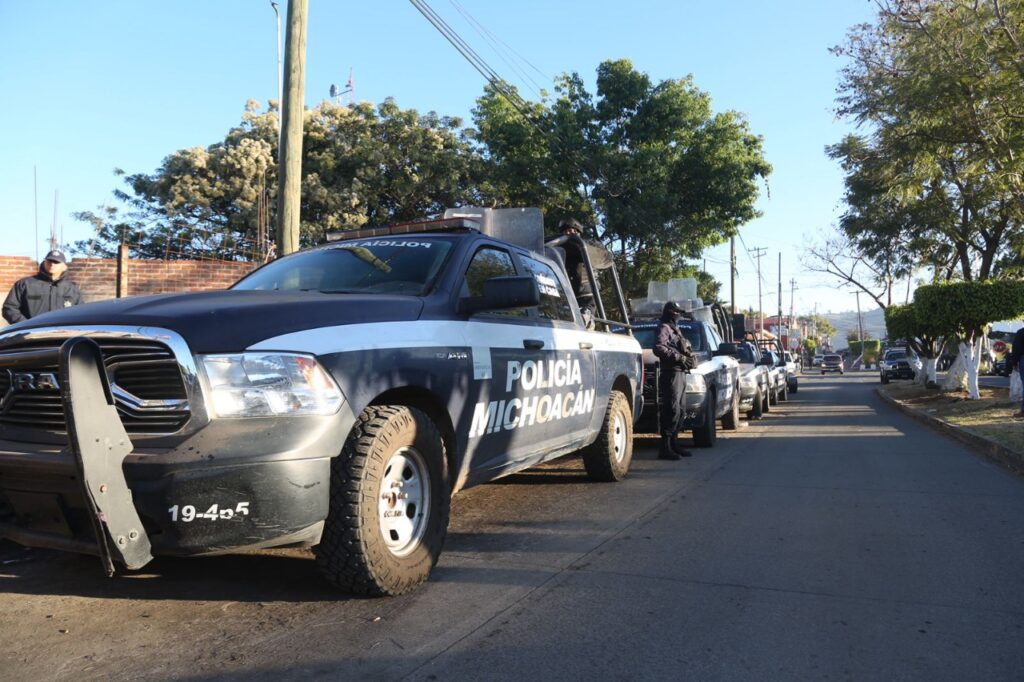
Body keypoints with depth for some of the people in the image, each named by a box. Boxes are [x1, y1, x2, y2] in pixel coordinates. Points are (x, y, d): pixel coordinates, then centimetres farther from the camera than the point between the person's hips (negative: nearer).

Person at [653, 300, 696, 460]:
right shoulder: (663, 328, -5)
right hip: (672, 373, -10)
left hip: (681, 372, 10)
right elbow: (658, 348, -20)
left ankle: (673, 443, 20)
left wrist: (689, 357, 7)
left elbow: (685, 349, 29)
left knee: (679, 410, 12)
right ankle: (665, 448, -15)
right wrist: (679, 357, -21)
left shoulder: (675, 330, 26)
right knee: (672, 410, -14)